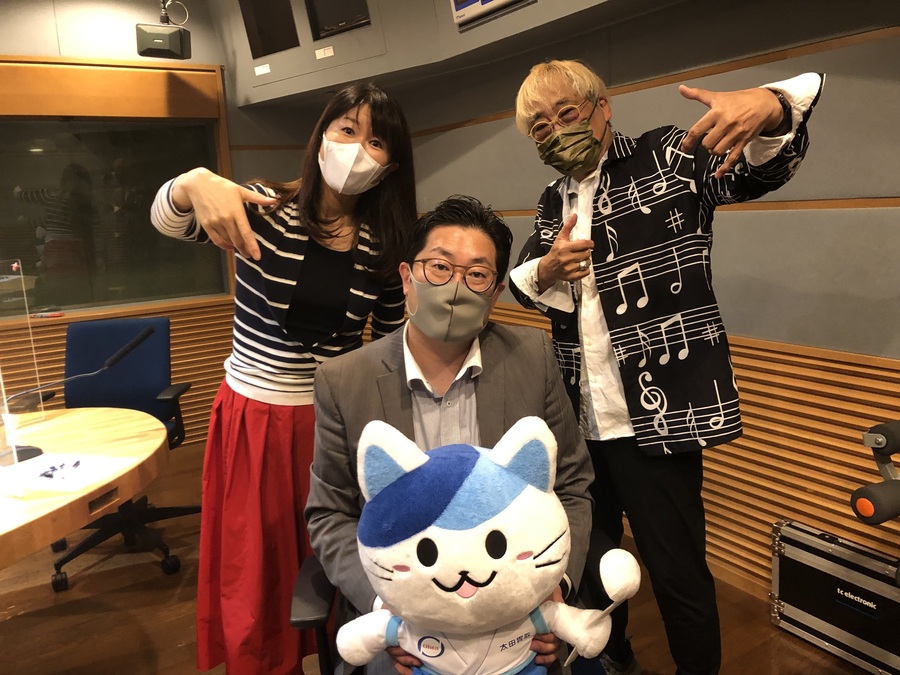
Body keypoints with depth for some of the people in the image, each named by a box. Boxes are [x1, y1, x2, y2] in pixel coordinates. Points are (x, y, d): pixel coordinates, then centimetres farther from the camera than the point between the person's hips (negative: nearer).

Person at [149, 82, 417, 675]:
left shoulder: (385, 248, -1)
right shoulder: (265, 210, -7)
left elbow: (391, 345, 6)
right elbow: (167, 220, -18)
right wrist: (193, 185, -40)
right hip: (255, 417, -1)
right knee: (254, 577, 12)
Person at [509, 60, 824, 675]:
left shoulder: (668, 159, -2)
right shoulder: (553, 203, 13)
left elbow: (765, 165, -15)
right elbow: (520, 283, 13)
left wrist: (767, 105, -37)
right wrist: (547, 268, -10)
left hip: (657, 414, -6)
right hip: (577, 418, 6)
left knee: (678, 570, 3)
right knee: (588, 551, 22)